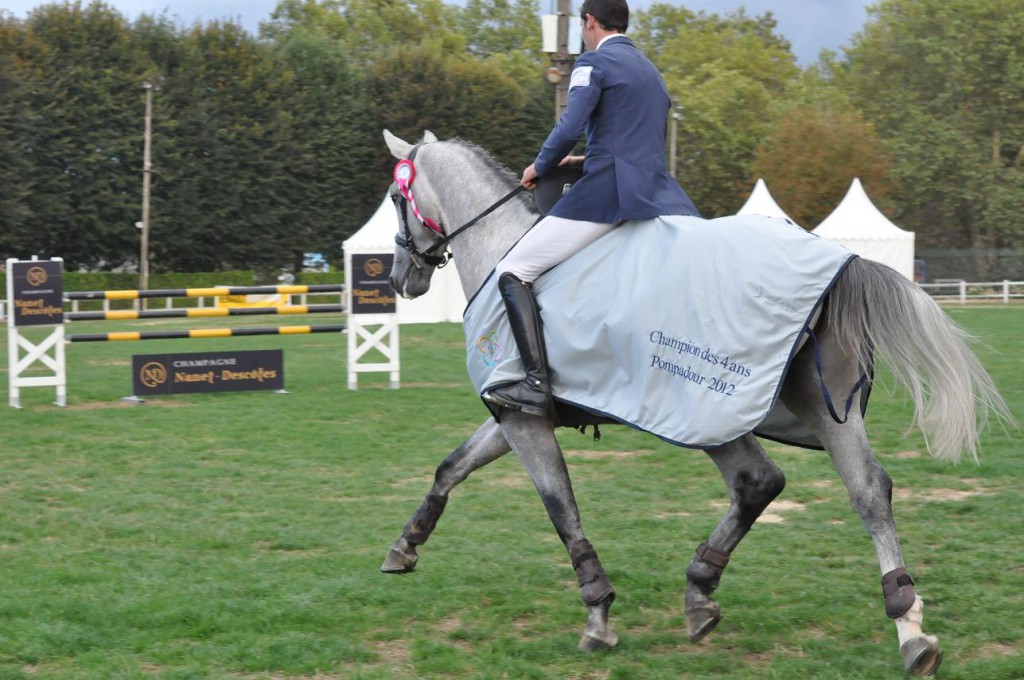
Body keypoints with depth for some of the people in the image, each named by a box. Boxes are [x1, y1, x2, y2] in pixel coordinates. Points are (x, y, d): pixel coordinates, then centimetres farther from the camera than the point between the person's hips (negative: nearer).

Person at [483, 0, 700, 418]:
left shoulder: (593, 63, 0)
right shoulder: (652, 73, 26)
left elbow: (569, 129, -12)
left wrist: (540, 167, 5)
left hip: (606, 193, -8)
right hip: (658, 195, 8)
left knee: (512, 273, -6)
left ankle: (537, 384, -21)